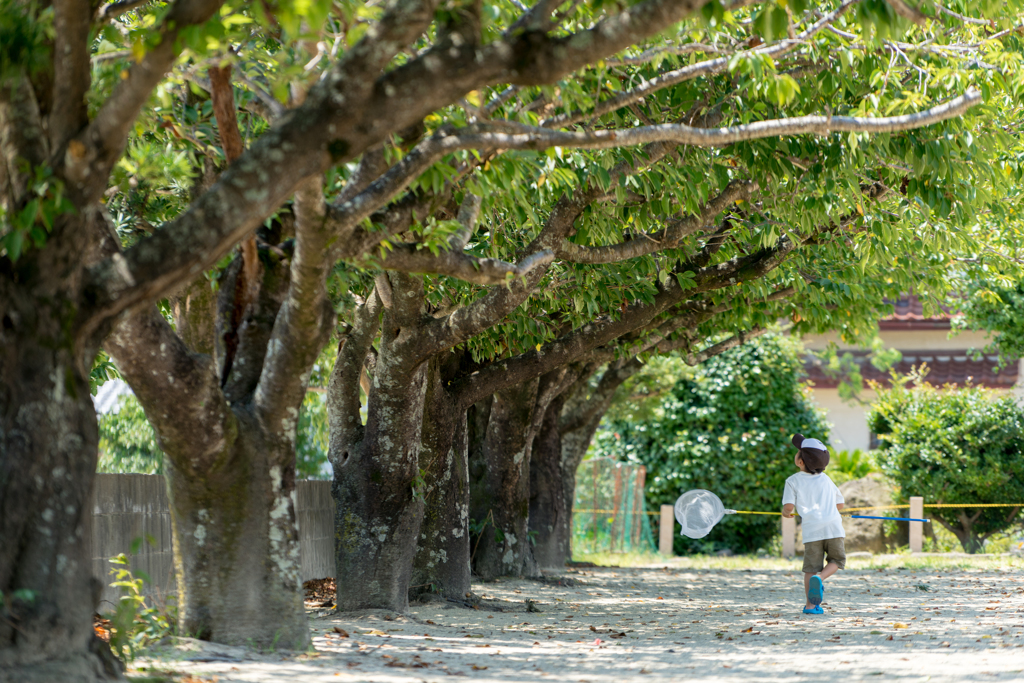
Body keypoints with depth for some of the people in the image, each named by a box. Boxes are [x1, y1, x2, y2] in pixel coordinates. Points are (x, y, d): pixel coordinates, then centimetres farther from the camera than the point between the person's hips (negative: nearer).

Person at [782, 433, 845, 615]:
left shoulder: (793, 481, 6)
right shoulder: (826, 479, 19)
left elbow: (788, 506, -6)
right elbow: (840, 504, 23)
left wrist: (786, 513, 17)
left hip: (812, 529, -2)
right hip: (833, 526, 2)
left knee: (811, 567, 6)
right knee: (837, 559, 17)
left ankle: (810, 604, 1)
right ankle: (820, 578, -11)